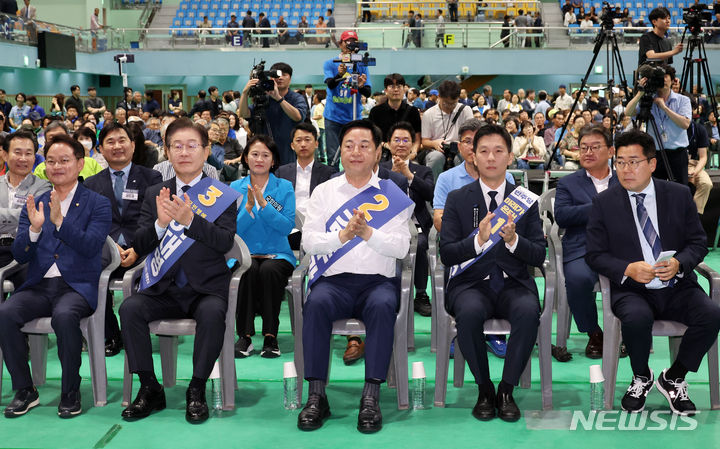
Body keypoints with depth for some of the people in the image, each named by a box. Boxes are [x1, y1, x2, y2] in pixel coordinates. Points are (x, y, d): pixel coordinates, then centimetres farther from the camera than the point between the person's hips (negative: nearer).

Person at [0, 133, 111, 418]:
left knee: (64, 316, -35)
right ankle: (24, 390, -9)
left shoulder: (97, 204, 5)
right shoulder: (34, 205, 16)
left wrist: (60, 221, -22)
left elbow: (90, 247, -10)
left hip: (77, 285, -4)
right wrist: (34, 228, -11)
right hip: (38, 286, 4)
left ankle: (71, 392, -16)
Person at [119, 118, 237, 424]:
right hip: (164, 288, 3)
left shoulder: (222, 194, 2)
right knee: (129, 308, -24)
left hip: (206, 287, -3)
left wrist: (190, 220, -26)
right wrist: (160, 223, -17)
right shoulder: (154, 194, 11)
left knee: (213, 313, -33)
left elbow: (225, 242, -11)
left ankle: (197, 390, -15)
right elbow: (139, 247, 4)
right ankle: (150, 389, -9)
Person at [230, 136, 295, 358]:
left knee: (269, 270, -33)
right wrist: (248, 208, -15)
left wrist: (263, 204, -16)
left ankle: (270, 337, -24)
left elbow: (287, 227, -7)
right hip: (245, 254, 1)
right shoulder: (235, 187, 9)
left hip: (277, 254, -1)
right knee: (249, 270, -33)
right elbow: (233, 230, 0)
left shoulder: (285, 187, 6)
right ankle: (244, 336, -25)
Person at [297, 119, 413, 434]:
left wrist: (367, 232, -17)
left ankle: (371, 397, -28)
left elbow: (401, 247, -1)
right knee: (316, 304, -31)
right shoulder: (324, 191, 14)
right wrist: (343, 235, -14)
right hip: (333, 280, 1)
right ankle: (316, 396, -24)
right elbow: (308, 241, 3)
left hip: (378, 280, -1)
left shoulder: (393, 194, 10)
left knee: (383, 305, -34)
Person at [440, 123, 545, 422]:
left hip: (514, 284, 1)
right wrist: (478, 240, -19)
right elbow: (446, 255, -1)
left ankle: (507, 390, -12)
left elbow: (539, 256, 3)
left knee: (529, 311, -32)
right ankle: (484, 389, -10)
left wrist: (513, 240, -17)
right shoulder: (457, 199, 8)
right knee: (469, 312, -34)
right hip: (472, 284, -1)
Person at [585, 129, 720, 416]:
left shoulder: (679, 195, 7)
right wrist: (628, 269, -18)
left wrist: (679, 263, -14)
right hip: (631, 289, -2)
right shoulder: (604, 202, 2)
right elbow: (595, 254, 0)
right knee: (637, 317, -35)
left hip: (677, 287, 2)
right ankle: (641, 378, -1)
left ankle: (673, 378, 0)